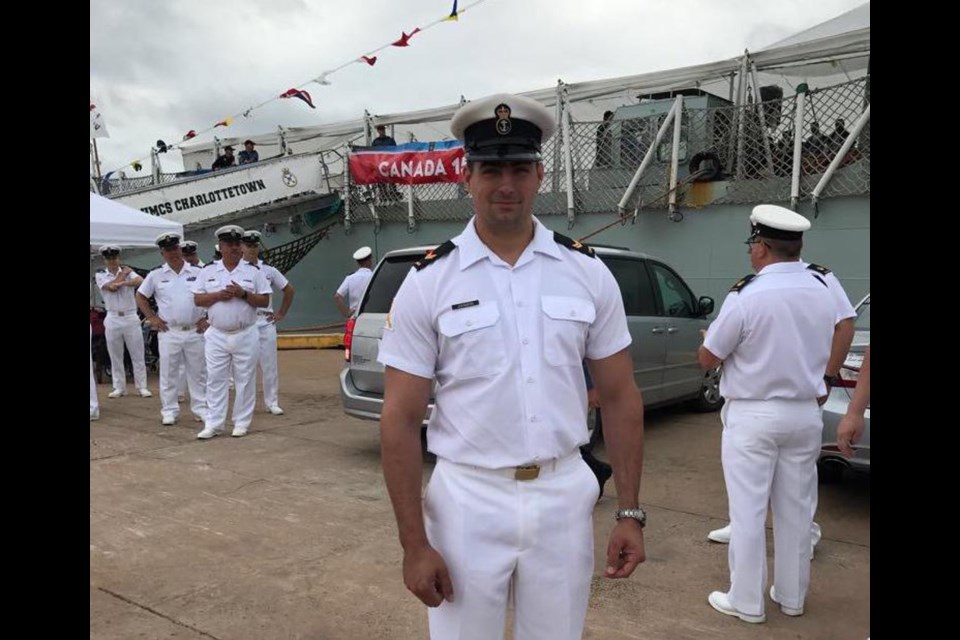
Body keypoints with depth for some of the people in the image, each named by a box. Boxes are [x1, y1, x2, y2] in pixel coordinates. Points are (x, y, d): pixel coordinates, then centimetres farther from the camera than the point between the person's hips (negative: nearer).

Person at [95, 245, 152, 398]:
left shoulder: (128, 272, 4)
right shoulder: (100, 274, 5)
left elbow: (140, 281, -17)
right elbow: (112, 287, -13)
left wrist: (123, 283, -29)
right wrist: (123, 274, -2)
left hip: (131, 318, -1)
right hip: (113, 319, 1)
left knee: (138, 355, 1)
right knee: (115, 357, 6)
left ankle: (142, 387, 6)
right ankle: (119, 387, 14)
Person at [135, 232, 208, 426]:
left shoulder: (197, 273, 3)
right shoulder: (156, 276, 5)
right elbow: (140, 297, 12)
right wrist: (152, 318, 3)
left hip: (194, 332, 0)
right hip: (169, 332, 0)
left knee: (198, 372, 6)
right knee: (168, 373, 5)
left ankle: (201, 409, 15)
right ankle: (169, 411, 14)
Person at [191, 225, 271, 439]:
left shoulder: (253, 271, 2)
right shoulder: (208, 271, 6)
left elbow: (265, 301, -1)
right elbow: (197, 300, 3)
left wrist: (243, 294, -15)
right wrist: (219, 295, -13)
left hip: (245, 335, -1)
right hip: (216, 336, 1)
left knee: (244, 381, 5)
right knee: (215, 380, 4)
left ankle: (242, 423, 14)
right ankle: (213, 423, 11)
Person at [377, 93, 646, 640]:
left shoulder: (588, 272, 0)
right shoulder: (428, 282, -6)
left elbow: (621, 397, 4)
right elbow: (401, 421, -6)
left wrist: (631, 512, 1)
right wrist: (415, 543, -8)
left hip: (564, 496, 2)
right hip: (468, 499, -2)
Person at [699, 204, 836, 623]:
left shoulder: (747, 296, -19)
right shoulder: (823, 293, 2)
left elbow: (707, 359, -10)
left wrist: (713, 338, 10)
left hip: (753, 416, -6)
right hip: (805, 413, 6)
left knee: (748, 512, 5)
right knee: (796, 510, 16)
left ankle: (746, 602, 15)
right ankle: (792, 597, 29)